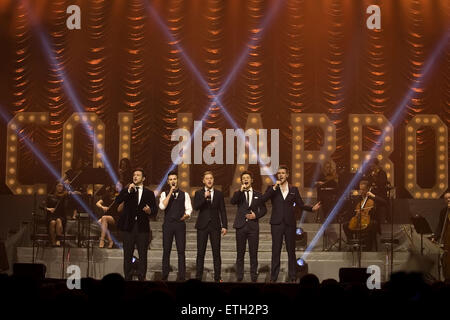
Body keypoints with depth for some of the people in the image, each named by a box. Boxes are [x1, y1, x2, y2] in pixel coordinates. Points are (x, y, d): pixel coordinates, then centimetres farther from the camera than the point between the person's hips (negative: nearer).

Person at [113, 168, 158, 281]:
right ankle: (128, 277, 10)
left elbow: (155, 211, 5)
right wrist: (128, 191, -15)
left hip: (142, 227, 0)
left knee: (143, 254, 0)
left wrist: (149, 211, -18)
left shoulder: (149, 193, 9)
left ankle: (141, 278, 6)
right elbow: (117, 201, -8)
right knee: (128, 254, 4)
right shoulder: (126, 190, 9)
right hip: (128, 226, 0)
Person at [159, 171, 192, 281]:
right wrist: (170, 192, -10)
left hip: (180, 224, 0)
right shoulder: (164, 194, 8)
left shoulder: (184, 194, 9)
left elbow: (189, 208, 3)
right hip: (168, 224, 0)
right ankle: (165, 275, 10)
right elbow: (162, 206, -10)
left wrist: (186, 215, -19)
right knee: (166, 250, 3)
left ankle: (181, 276, 2)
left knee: (181, 250, -1)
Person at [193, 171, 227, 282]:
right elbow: (196, 207, -9)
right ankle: (198, 277, 6)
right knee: (200, 252, 1)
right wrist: (204, 197, -19)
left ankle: (217, 277, 6)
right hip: (202, 226, -1)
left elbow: (222, 211, 7)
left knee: (216, 252, 1)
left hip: (215, 226, 1)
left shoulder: (219, 194, 8)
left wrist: (224, 226, 1)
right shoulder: (199, 193, 5)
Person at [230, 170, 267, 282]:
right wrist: (241, 190, -20)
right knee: (240, 252, 2)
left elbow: (264, 209, 13)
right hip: (241, 226, 0)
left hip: (253, 226, 0)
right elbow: (232, 201, -12)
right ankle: (239, 276, 6)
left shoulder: (258, 194, 11)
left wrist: (256, 215, -4)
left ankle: (254, 276, 5)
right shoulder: (238, 193, 8)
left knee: (253, 252, 0)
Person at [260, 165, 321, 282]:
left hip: (290, 223, 1)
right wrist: (275, 187, -13)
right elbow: (263, 199, -9)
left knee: (291, 251, 3)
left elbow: (300, 204, 10)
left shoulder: (294, 189, 11)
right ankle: (273, 277, 3)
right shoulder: (272, 188, 7)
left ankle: (292, 277, 8)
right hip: (276, 223, -1)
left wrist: (312, 208, -5)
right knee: (276, 251, 0)